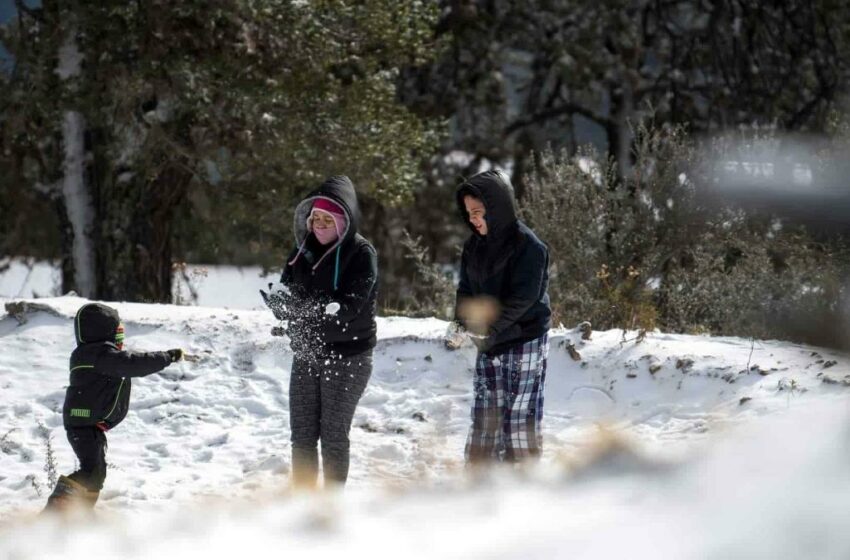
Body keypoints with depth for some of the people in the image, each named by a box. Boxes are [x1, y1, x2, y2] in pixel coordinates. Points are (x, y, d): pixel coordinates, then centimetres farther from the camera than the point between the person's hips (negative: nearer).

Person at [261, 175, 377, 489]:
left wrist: (303, 308, -30)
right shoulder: (303, 250, 7)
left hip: (347, 356, -5)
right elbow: (284, 299, 4)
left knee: (333, 435, -2)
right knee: (302, 435, 6)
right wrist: (281, 301, -21)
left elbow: (349, 305, -20)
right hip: (306, 354, 5)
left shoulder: (361, 253, -10)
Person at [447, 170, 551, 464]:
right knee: (484, 417, 7)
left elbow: (524, 298, -20)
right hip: (489, 346, 7)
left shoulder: (527, 245, -14)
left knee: (520, 418, -6)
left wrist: (487, 327, -25)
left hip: (525, 342, -7)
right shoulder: (474, 246, 8)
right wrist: (461, 324, -7)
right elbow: (466, 289, 12)